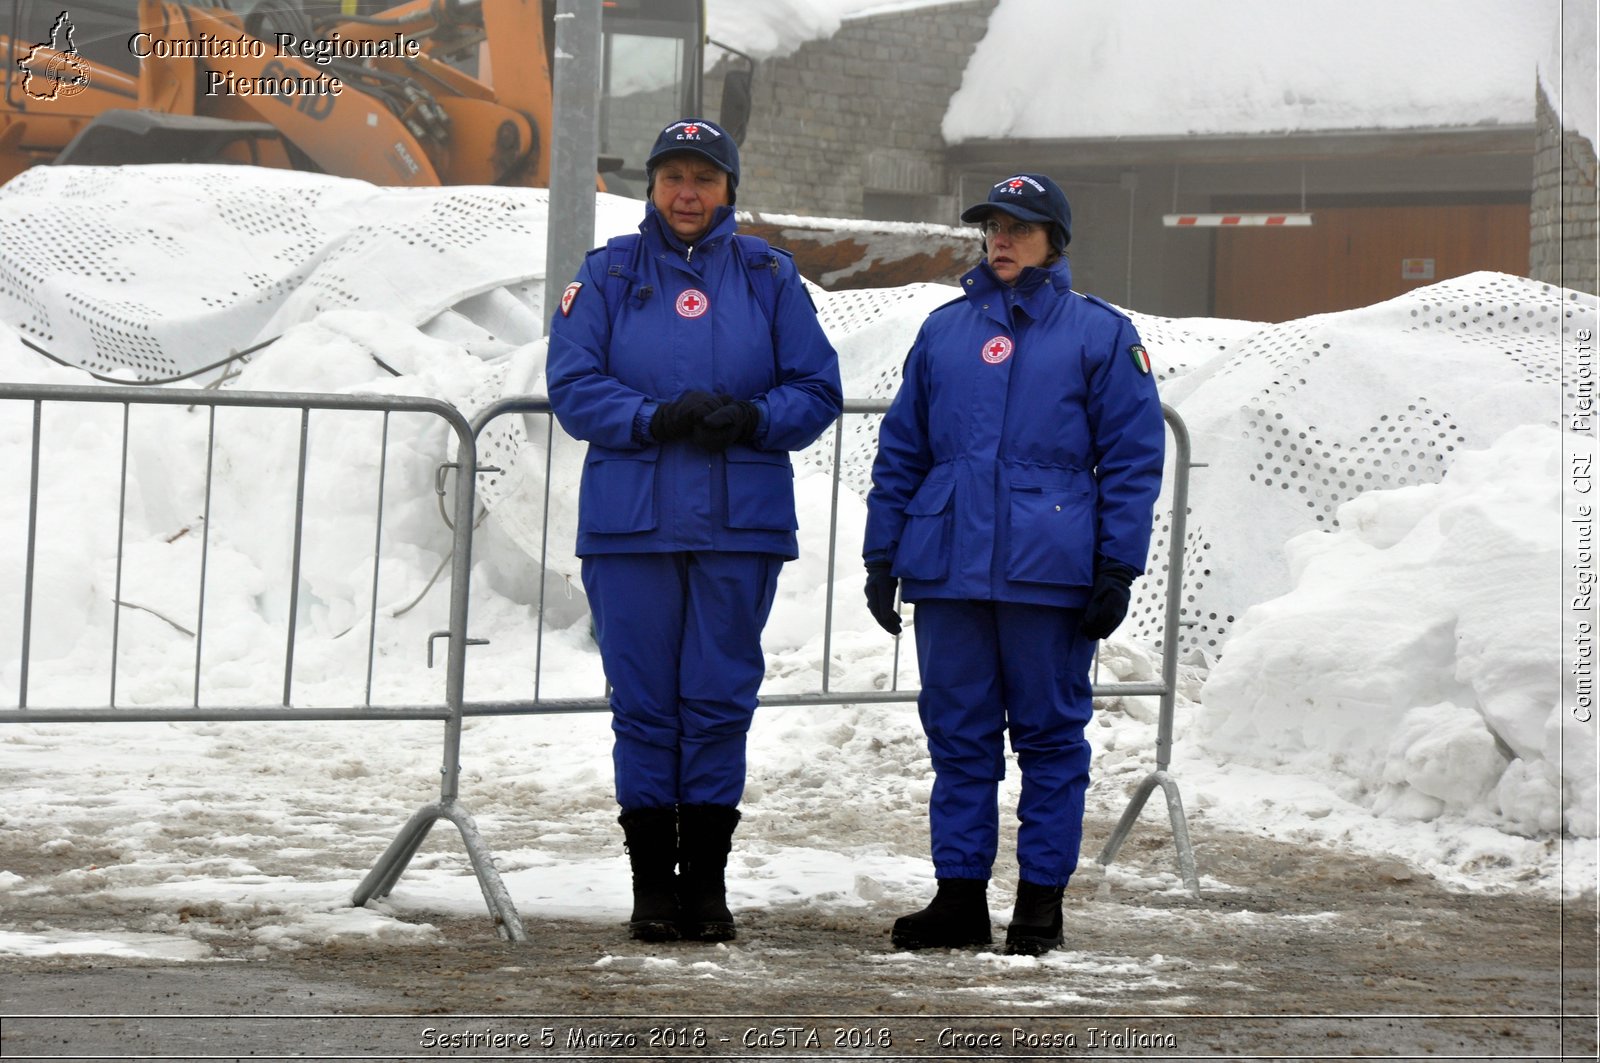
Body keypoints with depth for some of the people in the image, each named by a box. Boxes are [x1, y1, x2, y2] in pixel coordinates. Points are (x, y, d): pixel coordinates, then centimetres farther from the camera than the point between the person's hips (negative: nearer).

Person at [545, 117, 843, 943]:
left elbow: (817, 389, 5)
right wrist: (655, 419, -16)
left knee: (720, 703, 2)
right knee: (643, 704, 2)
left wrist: (753, 418, -14)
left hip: (740, 526, 0)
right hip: (631, 524, 0)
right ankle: (651, 882, 8)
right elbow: (572, 385, -1)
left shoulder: (767, 277, 8)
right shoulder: (610, 275, 6)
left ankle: (706, 878, 10)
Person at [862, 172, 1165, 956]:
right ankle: (960, 894, 12)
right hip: (948, 566, 3)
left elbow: (1133, 458, 0)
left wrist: (1116, 570, -6)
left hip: (1049, 568, -3)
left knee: (1051, 734, 2)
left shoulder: (1099, 333, 3)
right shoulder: (945, 329, 13)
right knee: (957, 734, 6)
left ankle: (1041, 897, 9)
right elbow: (901, 450, 15)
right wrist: (882, 557, 9)